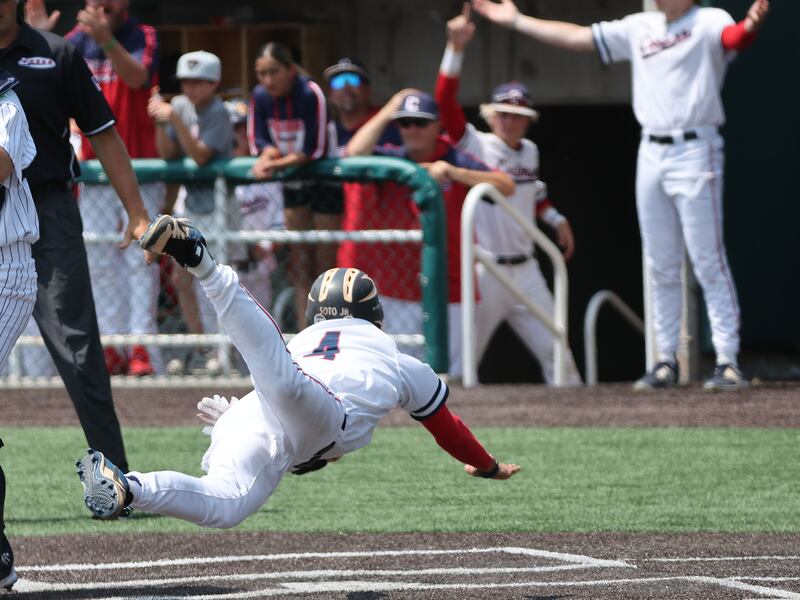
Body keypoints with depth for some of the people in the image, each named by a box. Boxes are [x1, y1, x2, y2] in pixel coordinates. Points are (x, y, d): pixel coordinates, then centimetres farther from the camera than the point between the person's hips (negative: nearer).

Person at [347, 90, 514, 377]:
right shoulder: (391, 159, 8)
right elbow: (355, 152, -11)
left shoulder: (456, 160, 2)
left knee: (450, 374, -1)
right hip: (399, 292, 2)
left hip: (451, 289, -2)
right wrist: (389, 110, -4)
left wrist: (454, 172, -22)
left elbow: (506, 186, -11)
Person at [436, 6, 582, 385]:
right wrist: (456, 49, -33)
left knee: (554, 350, 9)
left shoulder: (529, 152, 9)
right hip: (483, 271, -6)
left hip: (524, 269, 6)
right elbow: (446, 103, -23)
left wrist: (556, 219, 18)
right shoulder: (476, 146, -9)